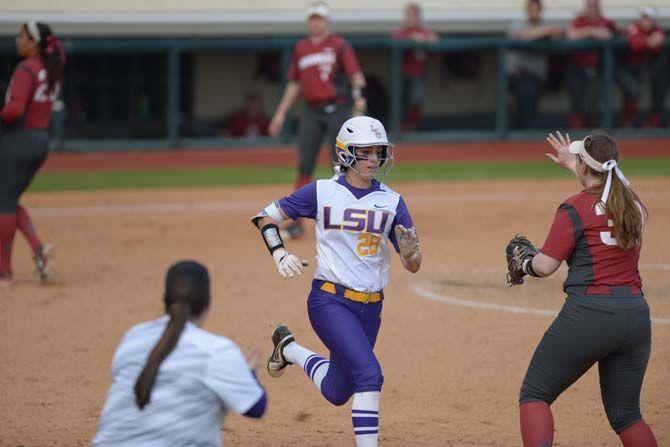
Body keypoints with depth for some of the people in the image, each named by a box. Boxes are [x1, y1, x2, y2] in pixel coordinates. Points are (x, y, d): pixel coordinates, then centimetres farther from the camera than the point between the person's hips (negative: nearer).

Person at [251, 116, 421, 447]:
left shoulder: (392, 202, 4)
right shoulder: (322, 192, -3)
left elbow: (413, 266, 3)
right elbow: (265, 217, 5)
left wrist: (409, 249, -21)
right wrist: (279, 254, -11)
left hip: (370, 307, 5)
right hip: (330, 300, -5)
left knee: (338, 393, 15)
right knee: (369, 373, -24)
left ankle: (289, 349, 40)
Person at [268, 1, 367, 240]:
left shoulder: (339, 45, -1)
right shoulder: (300, 48, 13)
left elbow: (356, 75, -8)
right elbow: (294, 83, 19)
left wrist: (359, 105, -23)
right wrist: (281, 113, 15)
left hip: (336, 110, -4)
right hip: (311, 112, 4)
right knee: (304, 166, -2)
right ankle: (297, 222, -1)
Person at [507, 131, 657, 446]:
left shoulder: (575, 208, -7)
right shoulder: (633, 205, 13)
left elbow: (545, 267, -9)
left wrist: (523, 260, 13)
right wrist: (572, 165, 51)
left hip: (589, 313, -6)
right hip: (636, 316, 6)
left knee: (534, 395, 6)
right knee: (625, 414, 17)